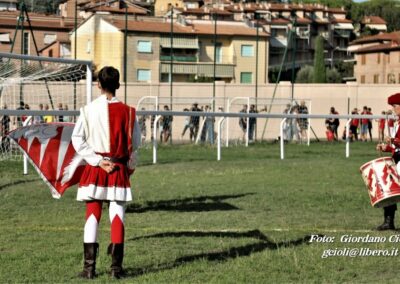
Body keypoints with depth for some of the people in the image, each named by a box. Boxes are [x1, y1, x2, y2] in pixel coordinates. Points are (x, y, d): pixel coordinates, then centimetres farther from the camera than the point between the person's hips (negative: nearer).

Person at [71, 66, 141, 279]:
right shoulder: (127, 111, -2)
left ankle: (89, 267, 2)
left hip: (95, 168, 0)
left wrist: (98, 161, -7)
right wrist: (130, 166, 16)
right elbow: (135, 143, 3)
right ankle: (116, 266, 1)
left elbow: (78, 141, -8)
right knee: (117, 217, 4)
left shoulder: (89, 110, -3)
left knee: (92, 216, 5)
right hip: (120, 168, 0)